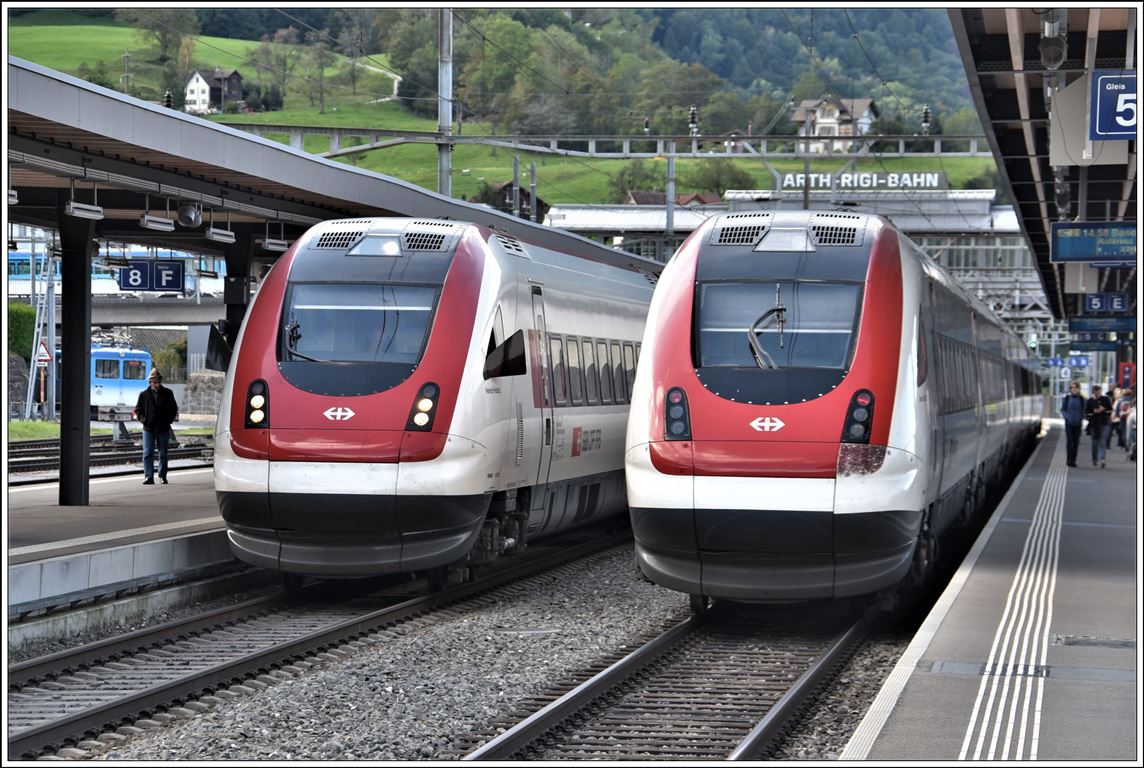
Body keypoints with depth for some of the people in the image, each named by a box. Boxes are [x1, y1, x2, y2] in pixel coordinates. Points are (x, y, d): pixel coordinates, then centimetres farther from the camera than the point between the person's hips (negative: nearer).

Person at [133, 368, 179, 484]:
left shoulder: (167, 393, 4)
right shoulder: (144, 394, 2)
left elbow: (174, 409, 11)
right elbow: (138, 409, 9)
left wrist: (169, 419, -1)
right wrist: (143, 419, -5)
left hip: (163, 429, 1)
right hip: (148, 429, -1)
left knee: (163, 454, 7)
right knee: (148, 453, -7)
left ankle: (162, 476, 16)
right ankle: (149, 477, -7)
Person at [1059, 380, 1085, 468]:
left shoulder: (1081, 399, 4)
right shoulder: (1067, 398, 1)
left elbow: (1083, 410, 11)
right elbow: (1063, 409, 5)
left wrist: (1082, 418, -5)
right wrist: (1066, 417, -11)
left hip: (1077, 423, 2)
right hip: (1069, 423, -2)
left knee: (1076, 442, 4)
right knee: (1069, 440, -10)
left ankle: (1073, 460, 12)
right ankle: (1068, 459, -6)